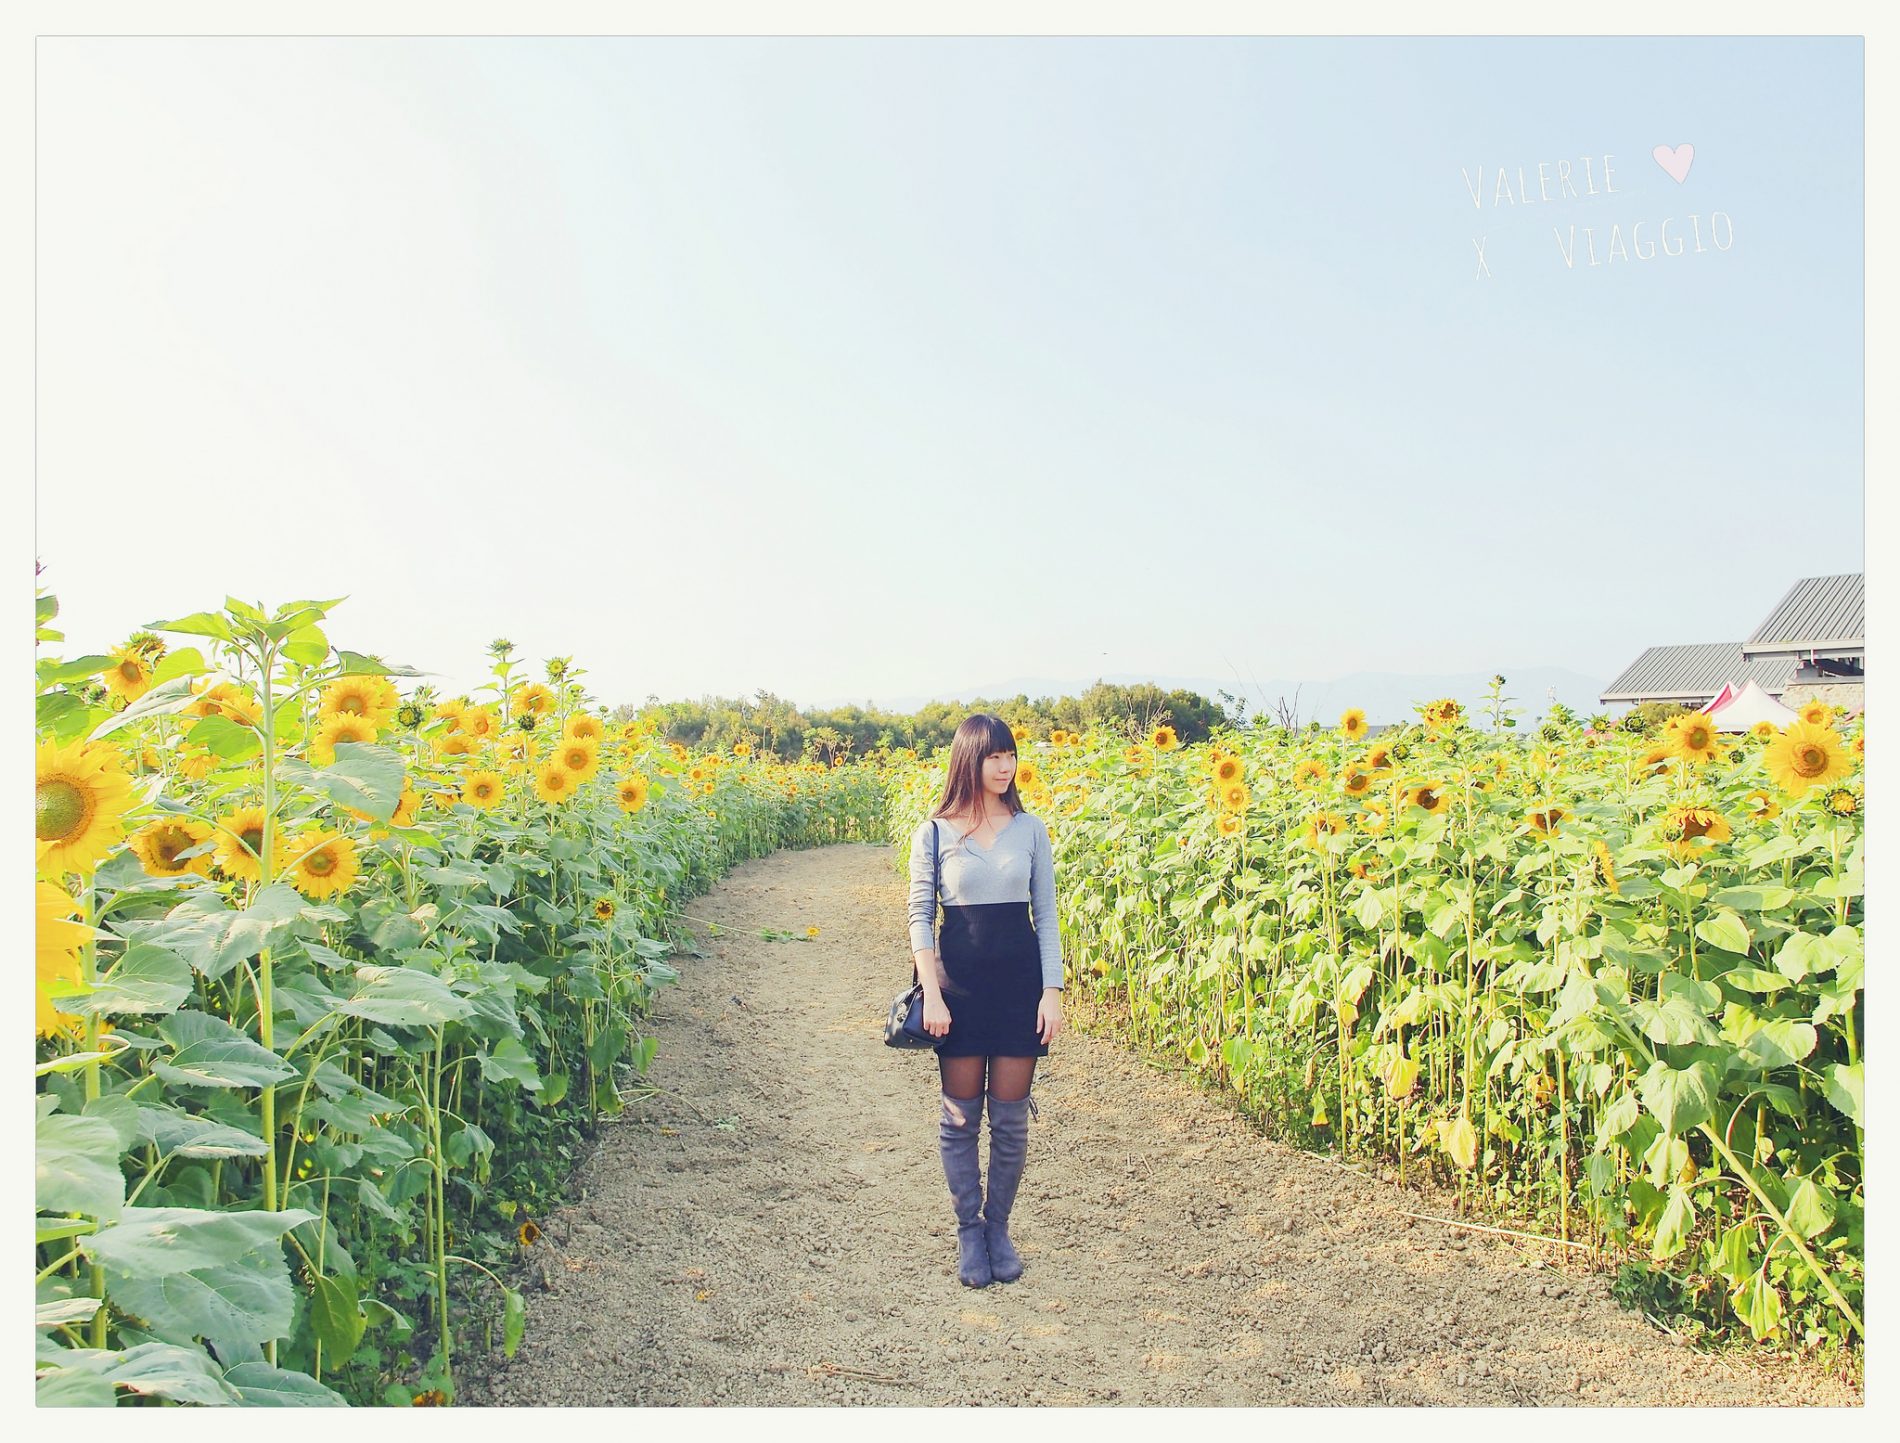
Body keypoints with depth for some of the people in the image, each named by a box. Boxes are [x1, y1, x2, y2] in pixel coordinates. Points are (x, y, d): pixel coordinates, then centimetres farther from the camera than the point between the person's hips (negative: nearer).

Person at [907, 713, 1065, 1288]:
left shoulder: (1030, 829, 3)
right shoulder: (934, 833, -2)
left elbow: (1046, 916, 5)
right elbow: (920, 916, -2)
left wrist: (1052, 990, -2)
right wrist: (931, 993, -10)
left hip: (1020, 978, 2)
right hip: (959, 979, -1)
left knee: (1011, 1116, 7)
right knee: (960, 1116, 7)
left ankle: (998, 1226, 25)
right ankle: (968, 1230, 23)